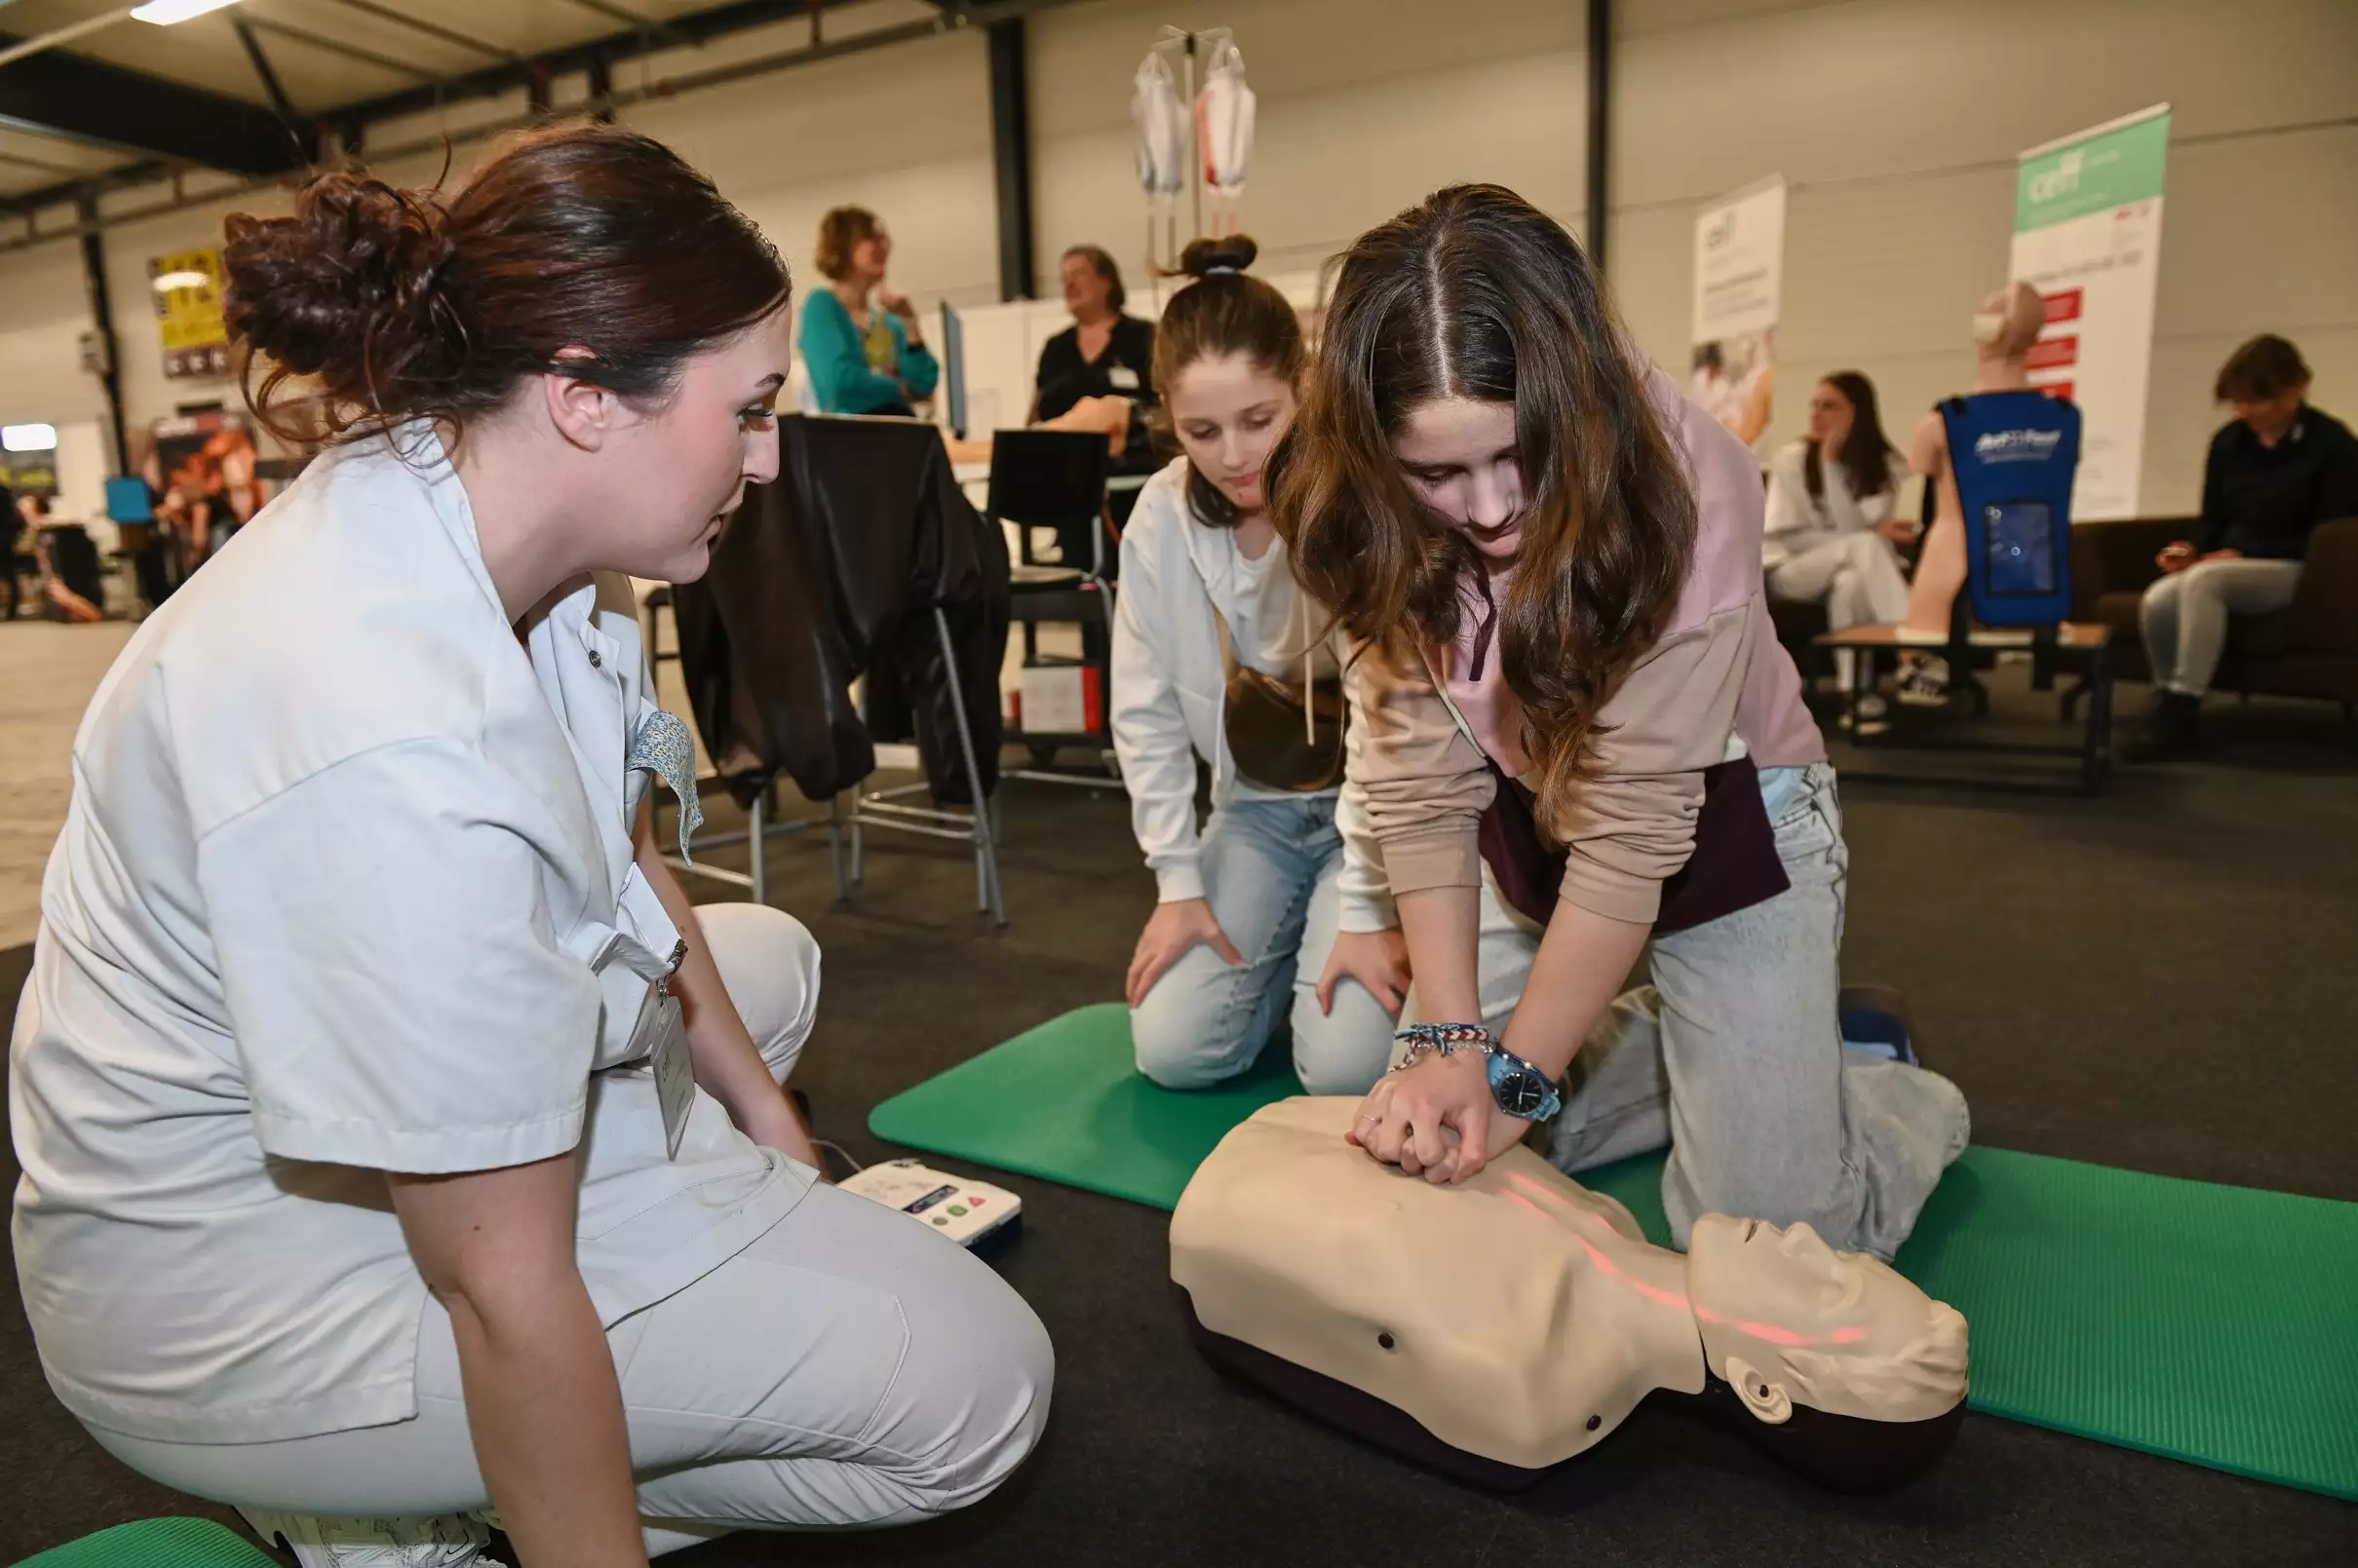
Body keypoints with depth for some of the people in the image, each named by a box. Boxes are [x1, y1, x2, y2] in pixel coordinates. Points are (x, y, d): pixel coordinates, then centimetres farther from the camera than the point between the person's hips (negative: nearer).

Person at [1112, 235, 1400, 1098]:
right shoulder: (1162, 517, -10)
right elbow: (1147, 711, -2)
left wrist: (1377, 910, -19)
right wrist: (1179, 882, -5)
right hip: (1255, 804, 4)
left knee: (1347, 1067, -17)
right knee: (1173, 1050, -6)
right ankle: (1294, 940, 22)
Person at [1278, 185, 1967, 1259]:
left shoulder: (1683, 486, -31)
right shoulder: (1379, 521, -19)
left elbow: (1634, 821, -29)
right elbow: (1418, 777, -19)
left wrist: (1515, 1076, -24)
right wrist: (1449, 1040, -24)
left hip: (1721, 821, -4)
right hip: (1528, 826, 4)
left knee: (1768, 1233, -8)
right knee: (1428, 1150, 7)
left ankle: (1895, 1096, 25)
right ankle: (1686, 1051, 27)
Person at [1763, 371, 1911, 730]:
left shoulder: (1883, 465, -1)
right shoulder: (1793, 458, -5)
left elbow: (1852, 529, -16)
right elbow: (1784, 537, -9)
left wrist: (1832, 464, -20)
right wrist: (1870, 537, -14)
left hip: (1854, 572, 2)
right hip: (1791, 570, -2)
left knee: (1851, 583, -38)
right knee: (1865, 545, -34)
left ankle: (1858, 693, -39)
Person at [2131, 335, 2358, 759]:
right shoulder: (2228, 441, 10)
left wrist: (2245, 554, -17)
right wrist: (2192, 547, -7)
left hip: (2295, 573, -4)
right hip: (2227, 567, 5)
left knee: (2202, 580, -37)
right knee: (2157, 601, -31)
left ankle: (2181, 718, -35)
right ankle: (2169, 710, -15)